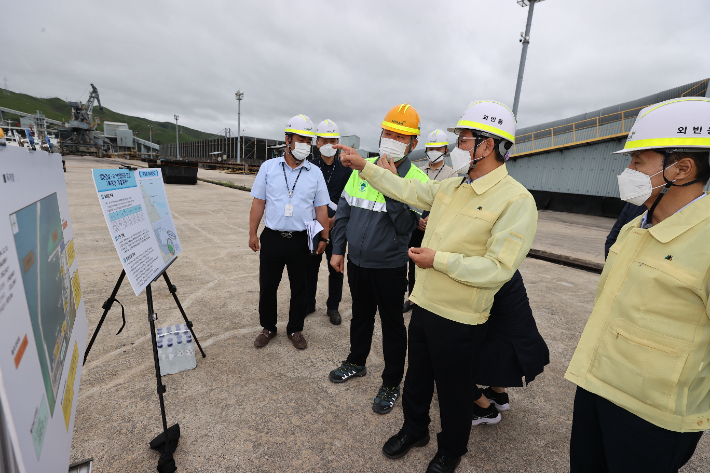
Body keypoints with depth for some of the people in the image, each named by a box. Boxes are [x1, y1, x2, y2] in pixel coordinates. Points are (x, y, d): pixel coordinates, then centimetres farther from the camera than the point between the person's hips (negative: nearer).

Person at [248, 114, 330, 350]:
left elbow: (321, 208, 5)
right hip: (272, 238, 0)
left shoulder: (315, 173, 3)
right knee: (267, 286, 11)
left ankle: (295, 329, 30)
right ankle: (268, 328, 33)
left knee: (299, 288, 11)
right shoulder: (268, 167, 1)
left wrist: (324, 237, 2)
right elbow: (258, 202, 3)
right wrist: (252, 233, 1)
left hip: (300, 240, 0)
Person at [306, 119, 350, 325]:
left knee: (336, 269, 7)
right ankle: (309, 304, 27)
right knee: (311, 267, 9)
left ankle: (333, 307, 23)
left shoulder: (346, 170, 3)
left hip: (337, 226, 1)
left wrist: (336, 218, -11)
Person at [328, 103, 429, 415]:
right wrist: (338, 249, 7)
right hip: (356, 261, 5)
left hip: (389, 267, -4)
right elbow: (343, 211, 8)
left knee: (392, 325, 11)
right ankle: (357, 362, 46)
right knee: (360, 315, 23)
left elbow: (406, 225, -23)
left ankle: (391, 384, 31)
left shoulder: (417, 179, -11)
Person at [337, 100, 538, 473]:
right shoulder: (450, 187, 5)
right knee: (416, 378, 25)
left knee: (454, 392, 17)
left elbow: (498, 268, -24)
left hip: (459, 321, -6)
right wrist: (363, 166, 12)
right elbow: (405, 190, 13)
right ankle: (414, 430, 52)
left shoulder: (517, 201, -18)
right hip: (423, 305, 7)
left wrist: (438, 260, -23)